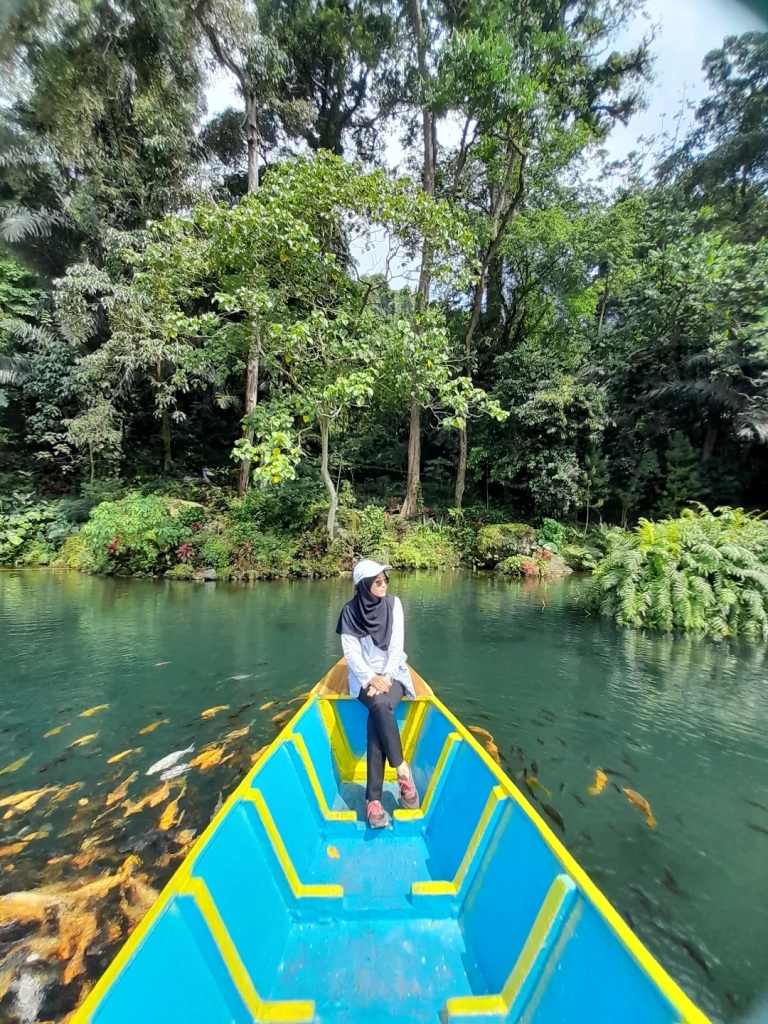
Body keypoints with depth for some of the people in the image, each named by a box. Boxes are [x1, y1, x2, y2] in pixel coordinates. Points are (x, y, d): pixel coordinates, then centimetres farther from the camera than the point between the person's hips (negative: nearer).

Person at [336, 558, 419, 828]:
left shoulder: (393, 604, -2)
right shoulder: (350, 611, -5)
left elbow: (396, 646, -4)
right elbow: (351, 652, -6)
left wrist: (385, 678, -15)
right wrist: (371, 678, -20)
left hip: (393, 674, 0)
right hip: (364, 677, 0)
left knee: (376, 719, -28)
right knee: (380, 705, -34)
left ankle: (373, 799, -22)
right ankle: (402, 769, -23)